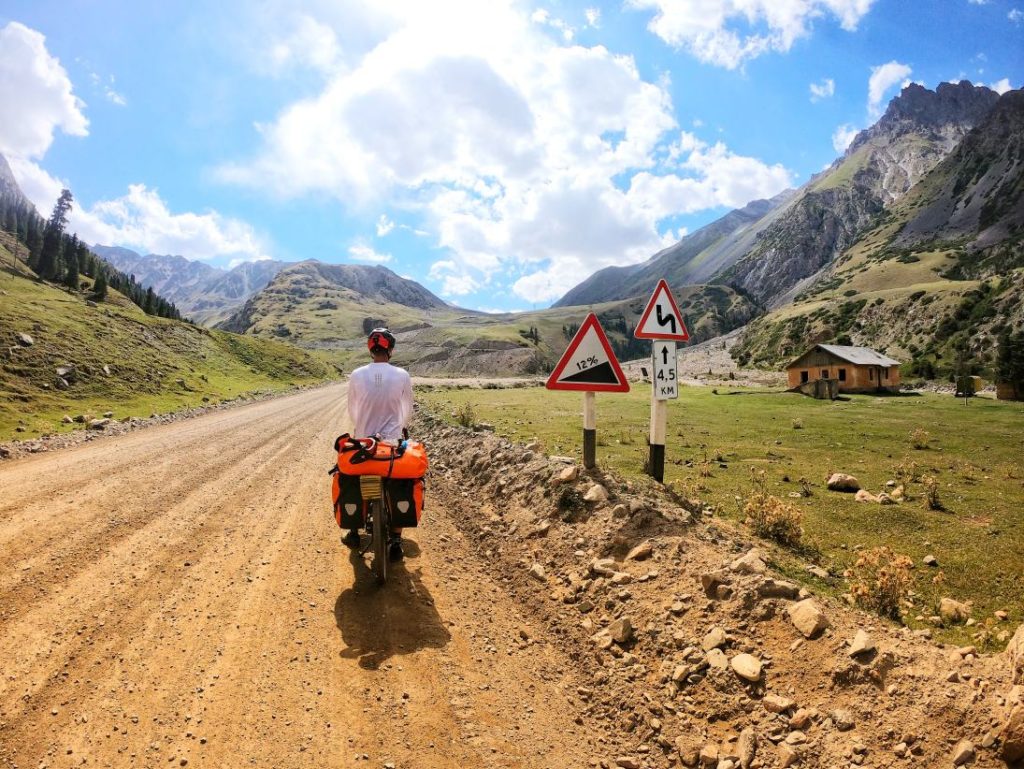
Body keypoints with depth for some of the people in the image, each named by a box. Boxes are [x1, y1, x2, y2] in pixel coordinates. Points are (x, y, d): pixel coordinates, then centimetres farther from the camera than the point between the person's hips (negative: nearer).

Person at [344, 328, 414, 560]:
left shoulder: (357, 375, -6)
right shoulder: (402, 376, -9)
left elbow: (352, 410, 6)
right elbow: (408, 410, 4)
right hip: (393, 442, -1)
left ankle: (354, 533, 30)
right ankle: (395, 542, 2)